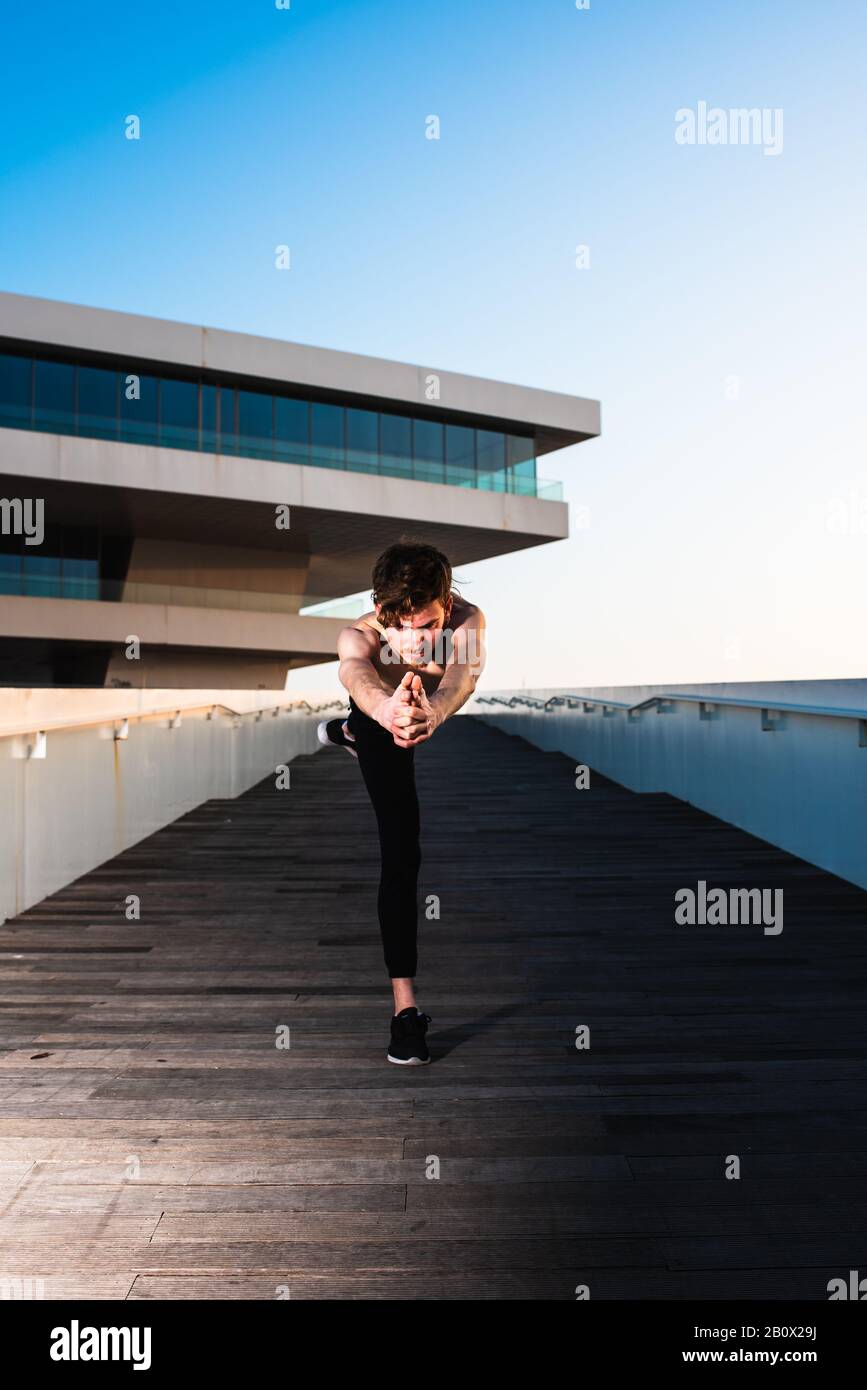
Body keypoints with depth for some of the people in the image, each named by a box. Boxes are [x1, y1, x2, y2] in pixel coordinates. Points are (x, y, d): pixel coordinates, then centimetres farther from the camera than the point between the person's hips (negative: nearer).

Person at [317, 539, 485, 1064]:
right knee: (401, 850, -14)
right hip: (380, 718, -2)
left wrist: (433, 712, -83)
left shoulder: (469, 620, -40)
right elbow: (356, 674, -62)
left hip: (442, 715, 2)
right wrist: (387, 711, -86)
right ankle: (405, 1005, -9)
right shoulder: (361, 635, -40)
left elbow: (465, 672, -60)